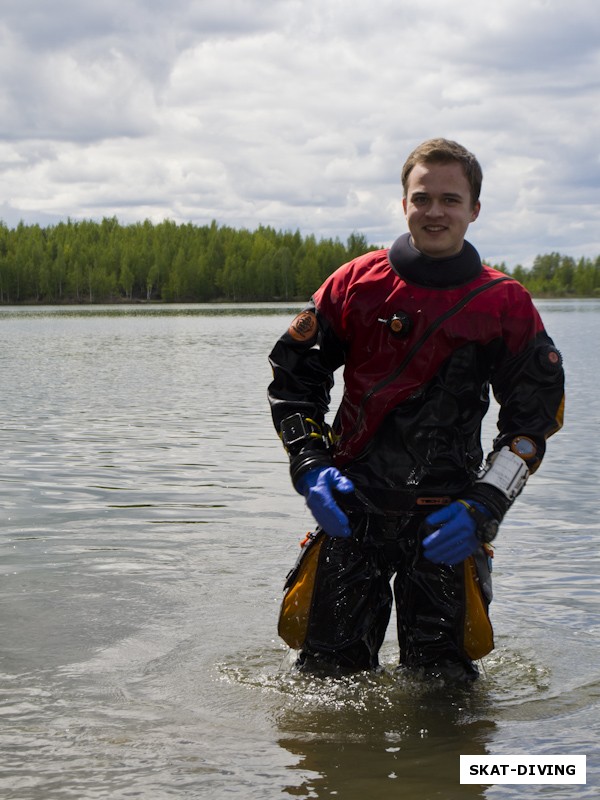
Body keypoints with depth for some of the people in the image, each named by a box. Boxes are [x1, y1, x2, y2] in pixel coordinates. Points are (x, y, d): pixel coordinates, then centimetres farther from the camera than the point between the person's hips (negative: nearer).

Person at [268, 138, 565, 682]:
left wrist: (485, 508, -9)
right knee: (328, 674, 2)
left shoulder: (505, 305, 1)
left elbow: (534, 416, 3)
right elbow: (292, 375, 10)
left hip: (446, 521, -1)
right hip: (352, 507, 1)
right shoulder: (356, 284, 3)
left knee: (441, 678, 1)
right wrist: (310, 465, -4)